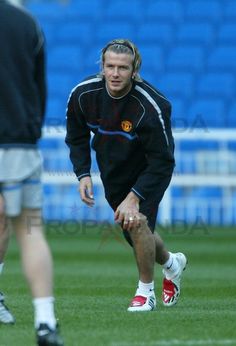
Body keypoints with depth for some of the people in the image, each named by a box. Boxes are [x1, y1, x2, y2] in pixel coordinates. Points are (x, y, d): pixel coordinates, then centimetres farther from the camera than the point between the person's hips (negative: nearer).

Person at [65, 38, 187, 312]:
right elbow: (76, 137, -2)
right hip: (112, 170, 5)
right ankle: (171, 263, 47)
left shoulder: (151, 106, -34)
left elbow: (162, 162, -29)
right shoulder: (83, 94, -21)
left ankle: (145, 291, -1)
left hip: (149, 170, -5)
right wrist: (83, 175, -14)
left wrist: (135, 196, -35)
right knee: (131, 230, 15)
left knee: (137, 222, -24)